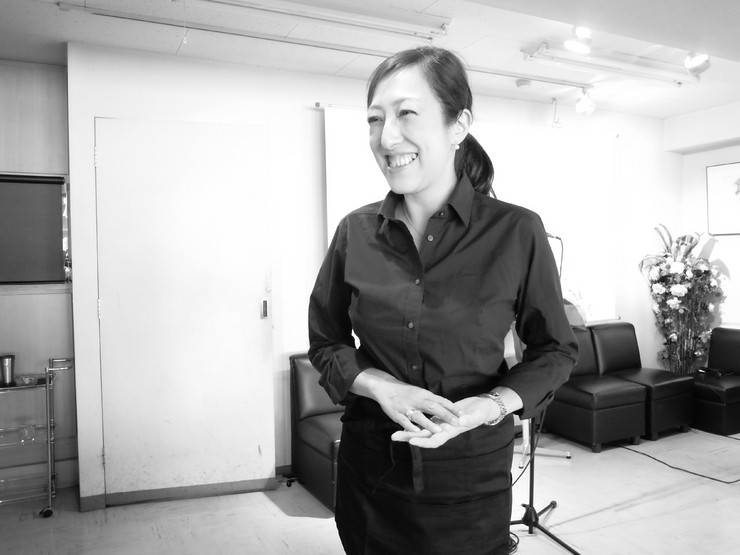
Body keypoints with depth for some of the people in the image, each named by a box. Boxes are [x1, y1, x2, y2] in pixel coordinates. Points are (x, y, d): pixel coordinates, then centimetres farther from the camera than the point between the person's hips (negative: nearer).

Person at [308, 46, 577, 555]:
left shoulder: (517, 232, -12)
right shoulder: (355, 232, -5)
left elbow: (556, 350, -1)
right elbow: (325, 342, 4)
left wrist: (492, 404, -18)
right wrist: (380, 387, -14)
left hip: (471, 478, -2)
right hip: (369, 470, 3)